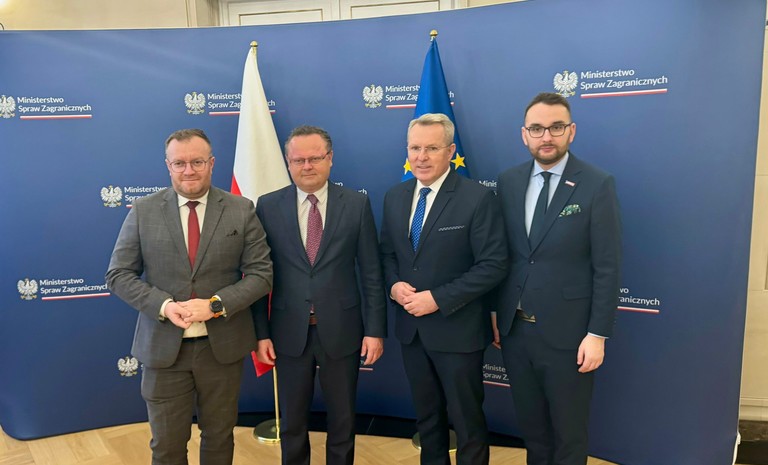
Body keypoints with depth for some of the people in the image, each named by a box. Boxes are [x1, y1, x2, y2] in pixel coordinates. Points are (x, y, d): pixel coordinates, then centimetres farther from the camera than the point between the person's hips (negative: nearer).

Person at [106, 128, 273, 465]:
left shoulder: (242, 211, -3)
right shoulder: (143, 211, -1)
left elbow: (260, 273, -4)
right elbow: (119, 275, 0)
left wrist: (215, 305, -19)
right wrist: (164, 305, -16)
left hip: (223, 345, 0)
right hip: (163, 346, 0)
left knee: (219, 437, 18)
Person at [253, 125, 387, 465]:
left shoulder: (357, 204, -3)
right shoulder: (268, 206, -2)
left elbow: (371, 273, -2)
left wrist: (375, 329, -4)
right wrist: (261, 332, -2)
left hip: (342, 331, 0)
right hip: (290, 333, 1)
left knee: (343, 419, 17)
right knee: (291, 421, 17)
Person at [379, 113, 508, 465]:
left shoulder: (478, 198, -14)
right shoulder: (395, 197, 4)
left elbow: (493, 266, -17)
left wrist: (438, 299, -21)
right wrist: (393, 285, -9)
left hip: (457, 330, -5)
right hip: (410, 327, 6)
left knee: (467, 420, 13)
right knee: (426, 415, 23)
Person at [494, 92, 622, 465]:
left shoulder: (597, 185, -10)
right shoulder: (508, 182, 3)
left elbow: (607, 268, -10)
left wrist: (597, 334, -12)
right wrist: (495, 312, 7)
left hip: (567, 333, -4)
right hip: (513, 327, 4)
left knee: (569, 430, 15)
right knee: (529, 423, 21)